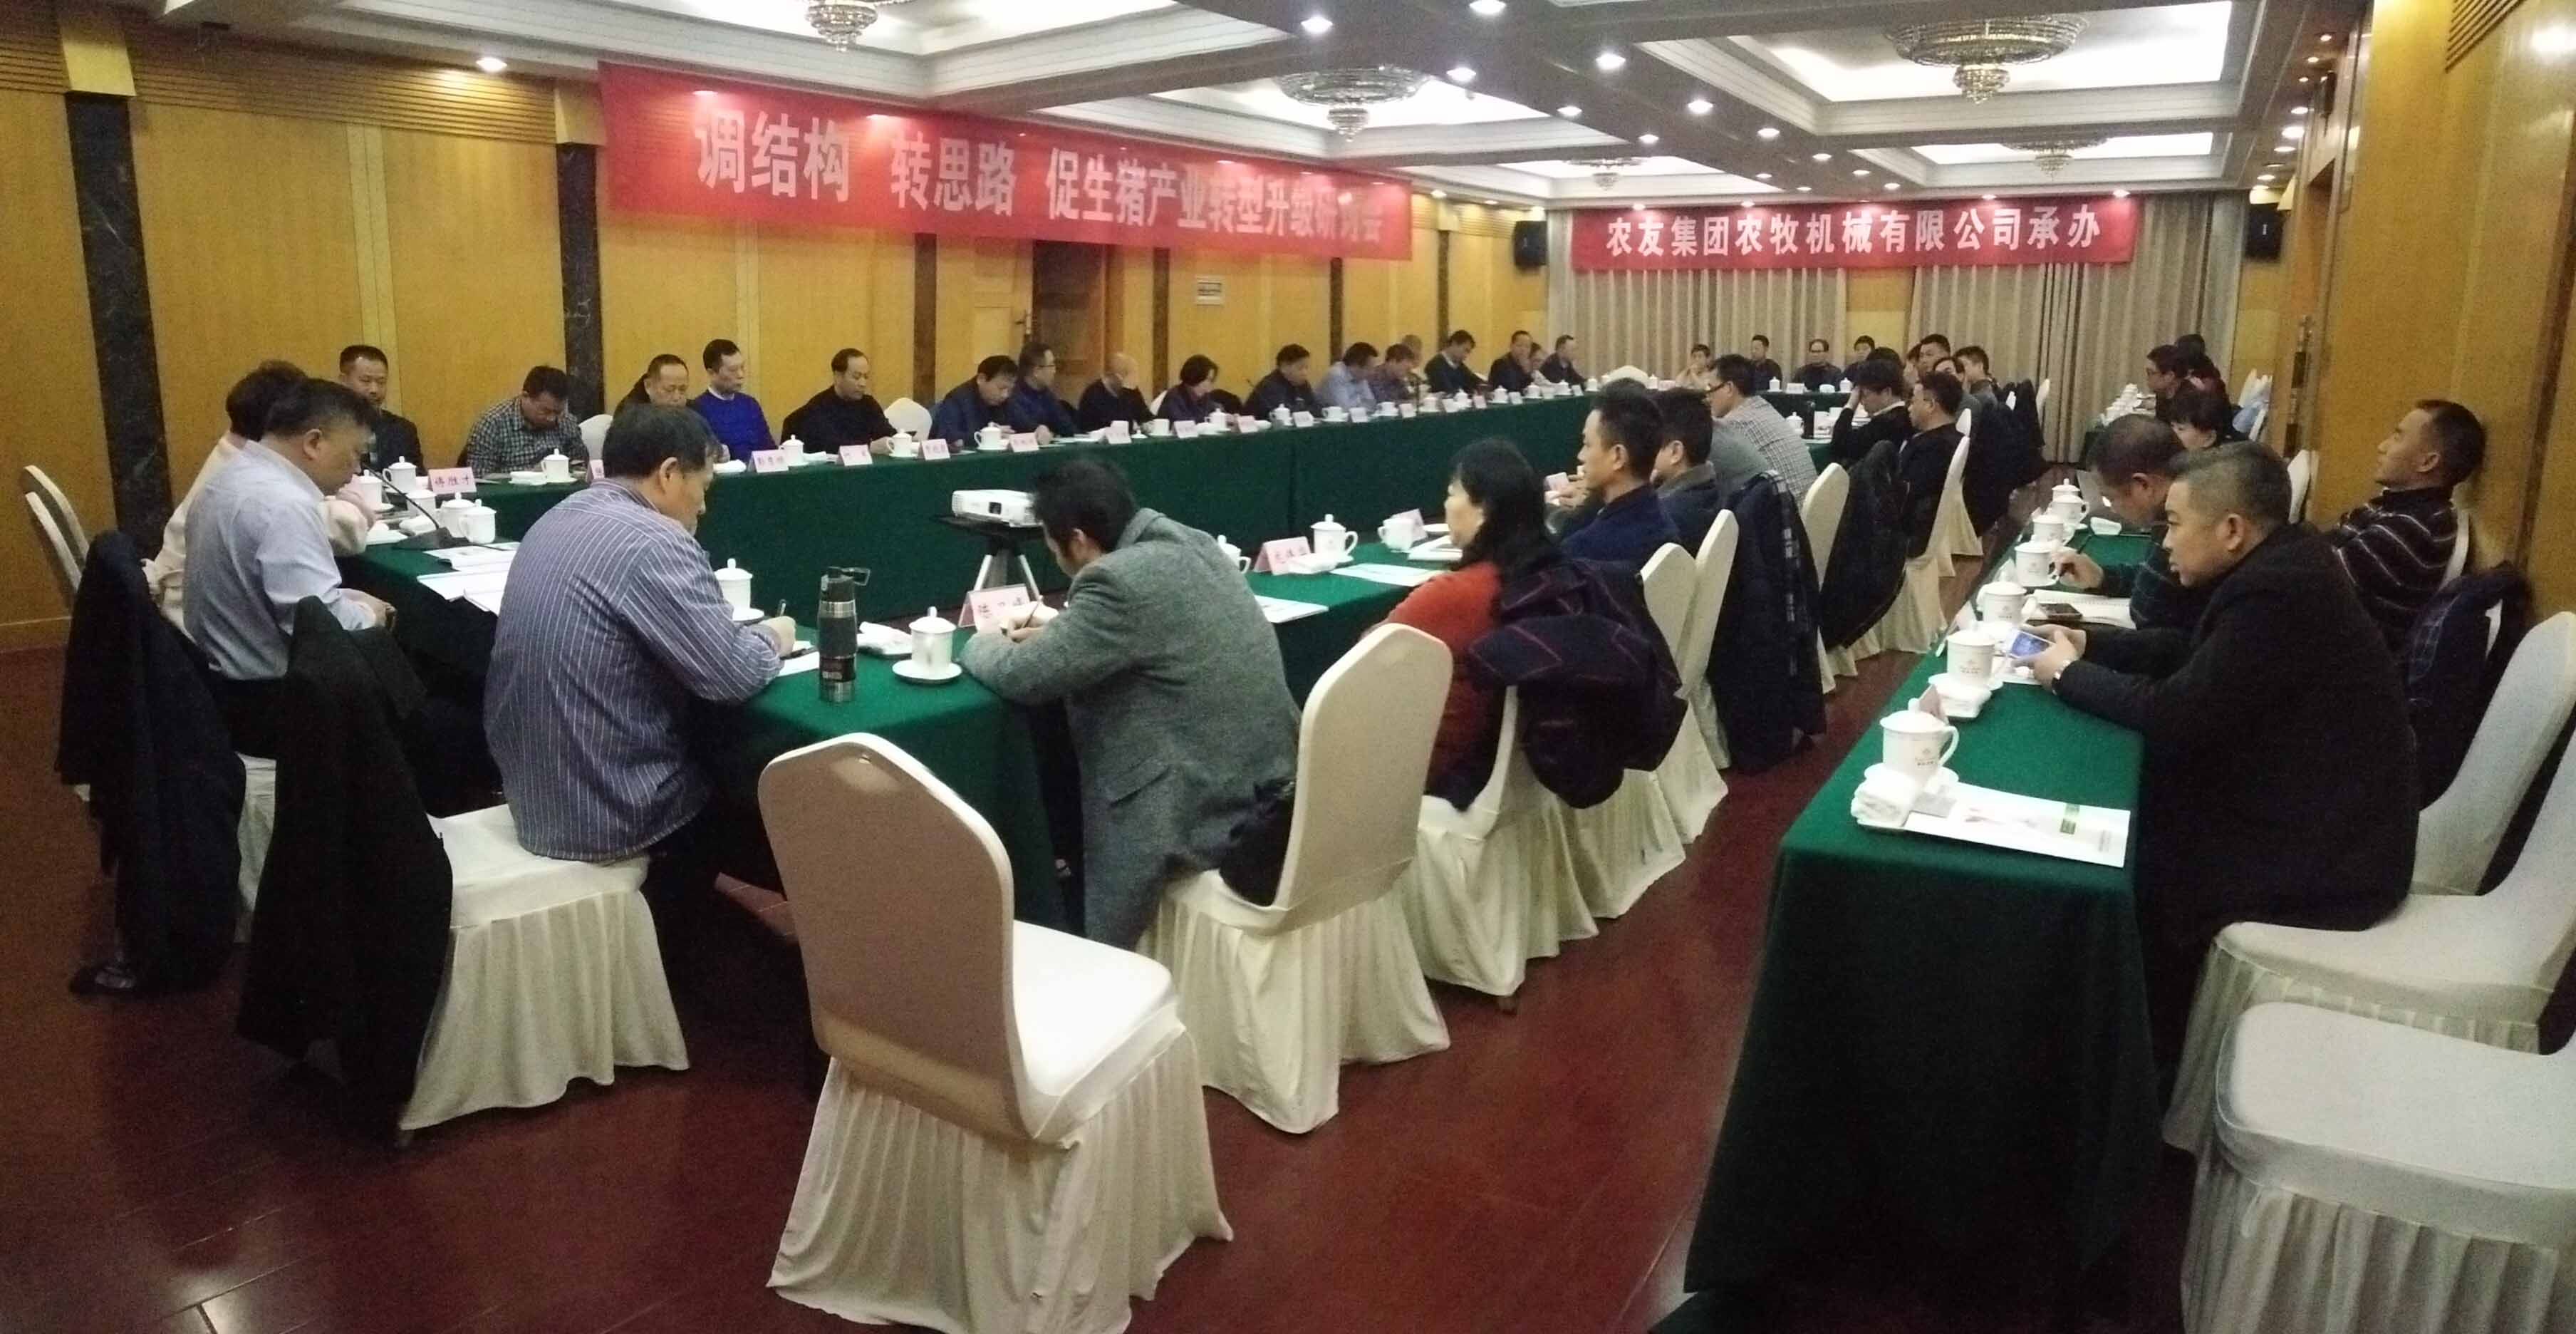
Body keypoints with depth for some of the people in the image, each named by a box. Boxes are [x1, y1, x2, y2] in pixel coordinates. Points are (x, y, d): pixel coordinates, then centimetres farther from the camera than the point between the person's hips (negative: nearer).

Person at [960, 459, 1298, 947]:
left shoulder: (1117, 579, -21)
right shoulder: (1191, 544, 8)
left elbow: (1021, 677, -15)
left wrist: (984, 643, 7)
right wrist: (1053, 635, 17)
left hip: (1210, 810, -10)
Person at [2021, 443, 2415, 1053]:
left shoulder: (2278, 594, -28)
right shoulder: (2279, 566, 3)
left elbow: (2175, 715, -23)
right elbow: (2192, 653, 15)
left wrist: (2067, 674, -10)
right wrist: (2087, 642, 6)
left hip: (2327, 853, -9)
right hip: (2318, 813, 9)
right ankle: (2148, 1032, 21)